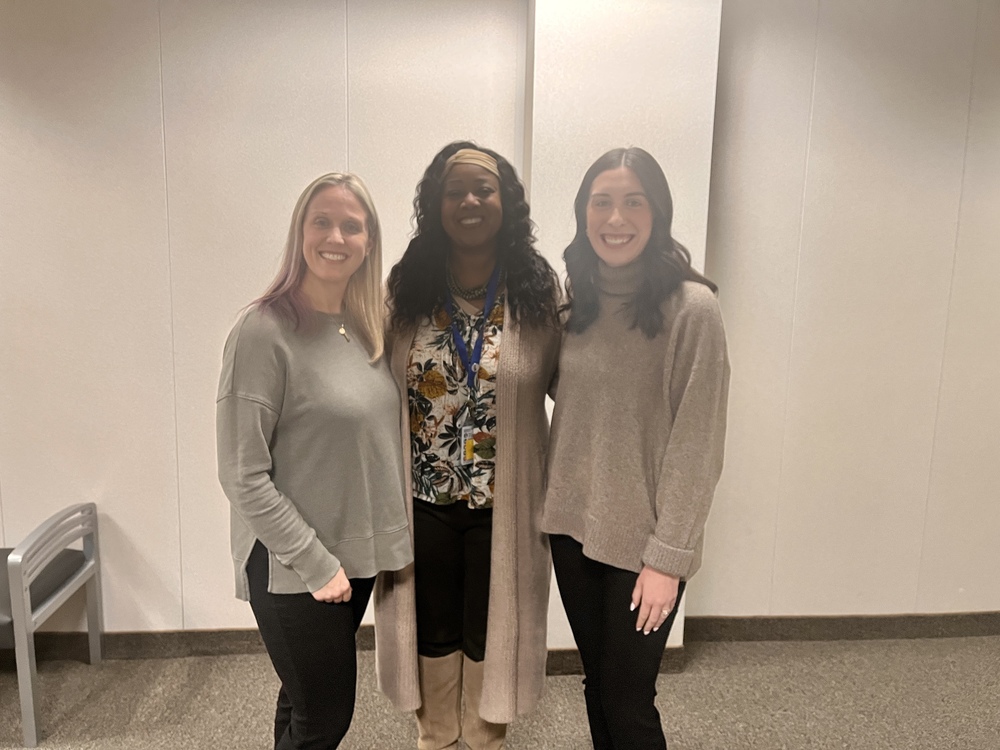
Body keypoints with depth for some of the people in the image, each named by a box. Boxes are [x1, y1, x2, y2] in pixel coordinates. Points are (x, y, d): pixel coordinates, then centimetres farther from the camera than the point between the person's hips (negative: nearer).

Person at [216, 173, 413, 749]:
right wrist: (316, 564, -16)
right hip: (294, 571, -6)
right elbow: (244, 477, -17)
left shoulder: (367, 330, 4)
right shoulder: (265, 333, -17)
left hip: (360, 556, 6)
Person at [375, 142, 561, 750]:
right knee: (433, 633, 20)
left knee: (489, 634, 18)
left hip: (503, 504, -1)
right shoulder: (406, 289, -3)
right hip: (423, 500, 2)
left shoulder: (540, 291, -8)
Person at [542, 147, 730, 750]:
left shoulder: (691, 307, -15)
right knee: (596, 687, 19)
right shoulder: (576, 299, 3)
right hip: (572, 527, 5)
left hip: (641, 542, -5)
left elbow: (697, 446, -15)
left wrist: (667, 558, -15)